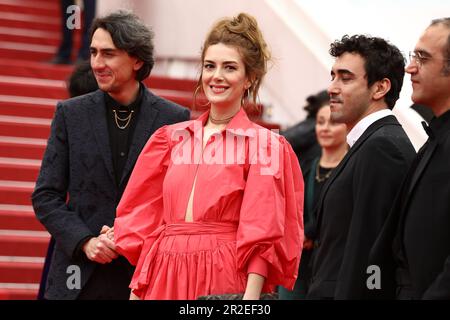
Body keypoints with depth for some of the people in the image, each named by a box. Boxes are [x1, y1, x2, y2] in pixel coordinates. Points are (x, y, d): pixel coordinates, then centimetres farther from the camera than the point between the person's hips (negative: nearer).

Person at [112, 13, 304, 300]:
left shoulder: (266, 146, -1)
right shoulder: (171, 138, 11)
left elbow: (262, 236, -8)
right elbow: (143, 217, 11)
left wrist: (251, 295, -19)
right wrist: (136, 290, 4)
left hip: (228, 278, -4)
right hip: (166, 275, 4)